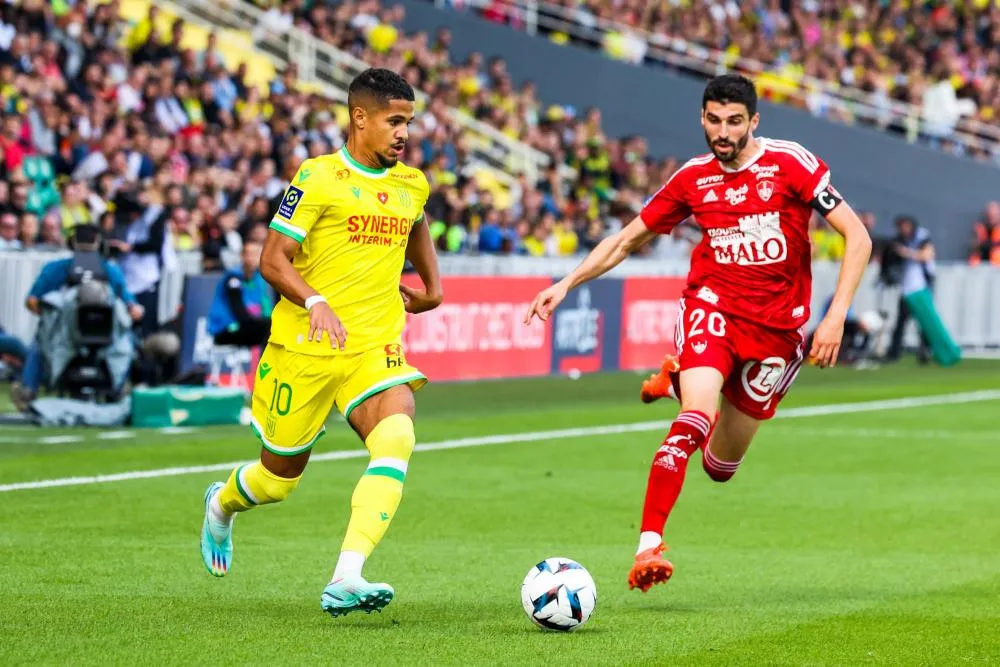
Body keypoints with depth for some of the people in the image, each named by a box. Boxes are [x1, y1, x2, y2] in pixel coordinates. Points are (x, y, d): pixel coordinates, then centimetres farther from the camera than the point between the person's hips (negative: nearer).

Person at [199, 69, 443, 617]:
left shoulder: (411, 186, 10)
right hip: (306, 347, -4)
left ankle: (345, 581, -33)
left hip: (376, 349, 4)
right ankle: (221, 505, 47)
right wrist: (316, 302, -26)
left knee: (396, 441, -26)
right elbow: (273, 261, -12)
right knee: (281, 475, 9)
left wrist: (431, 286, 30)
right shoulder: (319, 178, -9)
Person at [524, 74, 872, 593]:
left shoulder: (790, 163, -8)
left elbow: (857, 237, -8)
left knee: (721, 467, 8)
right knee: (696, 421, -28)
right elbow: (627, 240, 14)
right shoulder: (694, 179, 2)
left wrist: (836, 317, -17)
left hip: (777, 326, 0)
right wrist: (566, 284, 4)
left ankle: (680, 379, 38)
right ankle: (648, 546, -28)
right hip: (714, 303, 0)